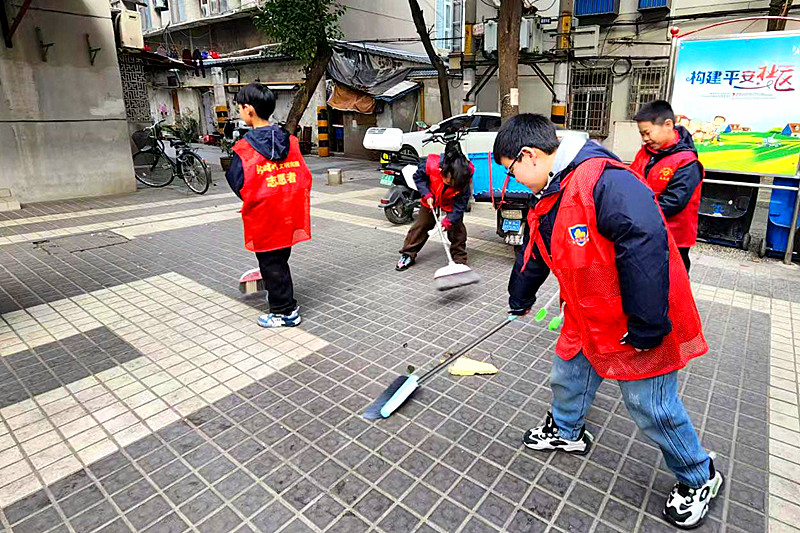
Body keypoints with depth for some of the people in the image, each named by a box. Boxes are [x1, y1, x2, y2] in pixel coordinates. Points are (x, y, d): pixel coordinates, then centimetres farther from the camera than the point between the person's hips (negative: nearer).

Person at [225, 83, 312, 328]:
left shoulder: (244, 147, -13)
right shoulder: (290, 140, 3)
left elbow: (238, 185, -9)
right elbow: (304, 176, 6)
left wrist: (228, 169, 9)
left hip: (263, 216, -6)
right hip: (289, 215, 6)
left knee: (271, 264, 7)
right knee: (280, 259, 20)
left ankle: (284, 311, 16)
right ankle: (285, 300, 35)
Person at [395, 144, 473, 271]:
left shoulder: (464, 179, -35)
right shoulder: (430, 164, -37)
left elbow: (460, 203, -26)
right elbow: (419, 177, -15)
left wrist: (448, 220, -34)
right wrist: (427, 195, -24)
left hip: (451, 203, 0)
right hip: (431, 199, 1)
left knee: (457, 228, -6)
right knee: (422, 225, 4)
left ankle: (460, 259, 9)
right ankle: (408, 255, 15)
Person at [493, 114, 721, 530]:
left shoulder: (603, 180, -27)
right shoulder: (546, 203, 6)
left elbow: (646, 244, -35)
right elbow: (533, 257, 20)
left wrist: (646, 328, -29)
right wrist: (519, 300, 35)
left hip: (642, 327, -8)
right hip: (586, 320, 9)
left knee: (652, 409, 7)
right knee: (567, 379, 21)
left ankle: (699, 478, 35)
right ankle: (567, 432, 50)